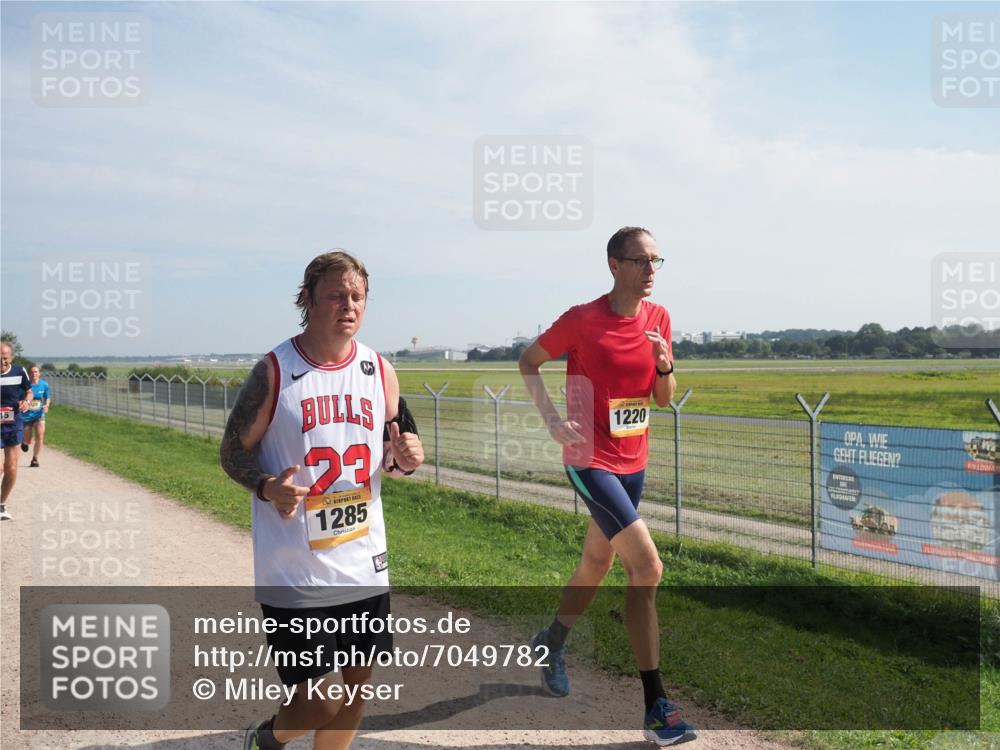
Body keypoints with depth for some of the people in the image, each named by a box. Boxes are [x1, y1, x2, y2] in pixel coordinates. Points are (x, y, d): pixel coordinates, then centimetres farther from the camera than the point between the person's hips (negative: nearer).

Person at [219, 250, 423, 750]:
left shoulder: (380, 371, 3)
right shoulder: (274, 372, -10)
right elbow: (233, 452, -3)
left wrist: (405, 458, -9)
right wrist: (268, 487, -23)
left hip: (364, 565, 5)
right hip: (293, 574, -4)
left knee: (356, 684, 16)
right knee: (317, 704, 1)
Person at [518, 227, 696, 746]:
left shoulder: (658, 319, 4)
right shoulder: (582, 320, -13)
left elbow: (664, 398, 10)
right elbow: (527, 362, -1)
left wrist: (665, 365, -12)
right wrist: (552, 420, -13)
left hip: (634, 461, 7)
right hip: (590, 461, -7)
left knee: (597, 564, 20)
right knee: (647, 568, -16)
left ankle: (551, 644, 47)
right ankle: (656, 708, -6)